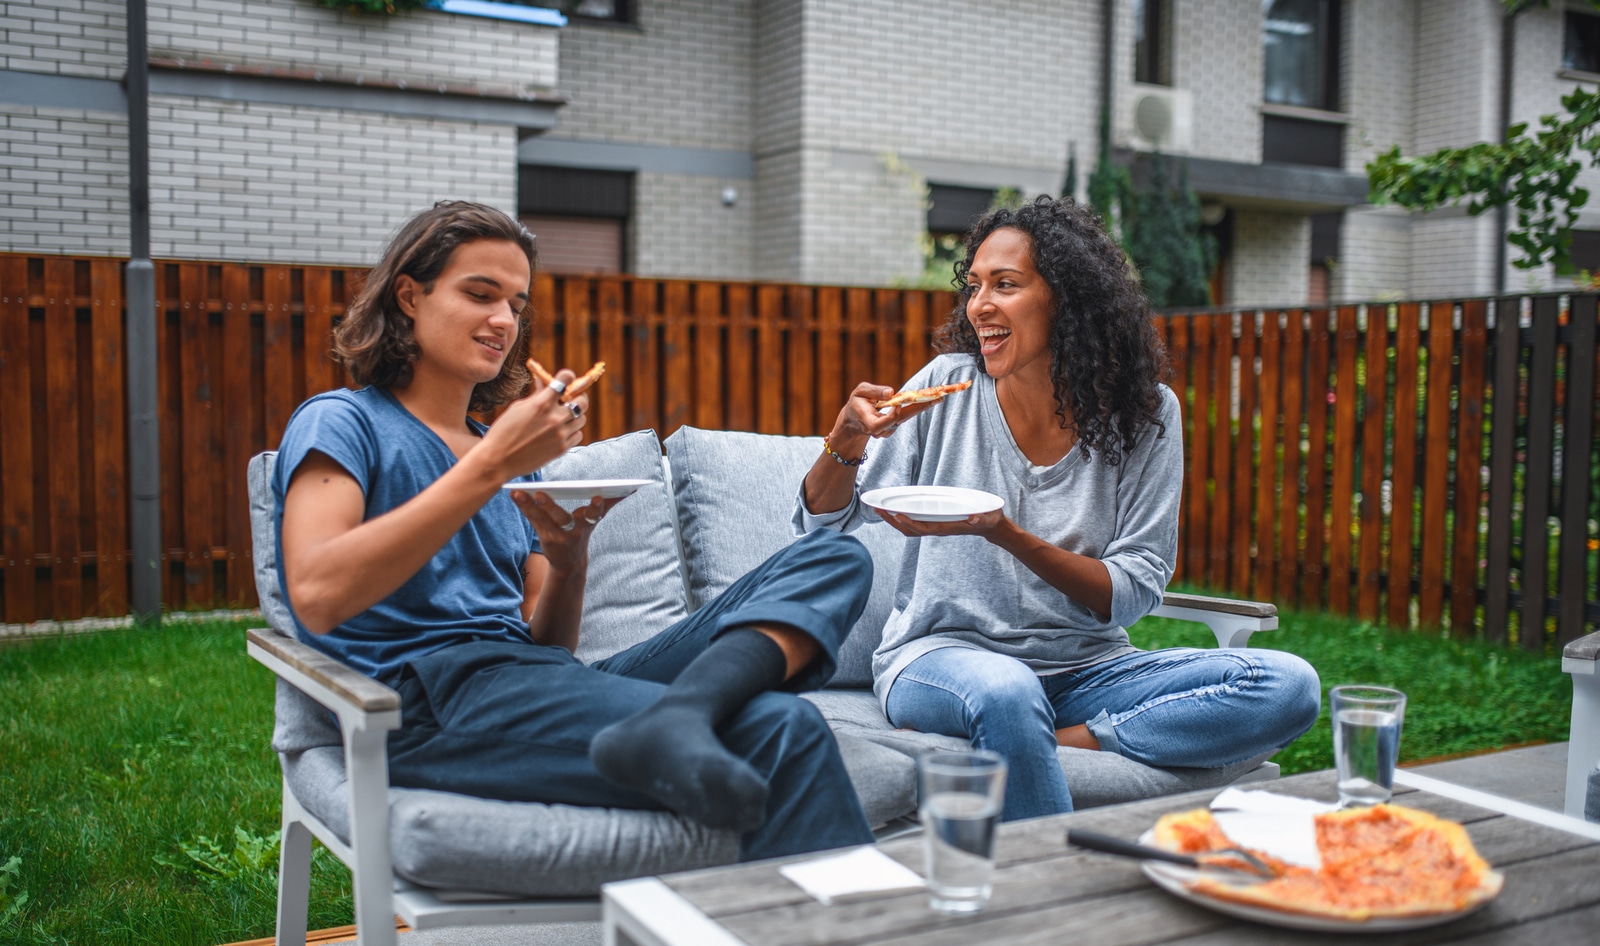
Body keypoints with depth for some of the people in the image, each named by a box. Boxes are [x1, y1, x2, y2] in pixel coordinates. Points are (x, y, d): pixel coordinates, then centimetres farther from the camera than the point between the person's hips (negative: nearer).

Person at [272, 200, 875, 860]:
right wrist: (490, 466, -14)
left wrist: (568, 563, -2)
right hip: (434, 703, -7)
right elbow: (316, 596, -15)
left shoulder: (511, 458, 28)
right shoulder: (341, 421, 8)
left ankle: (666, 723, -34)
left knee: (834, 562, -10)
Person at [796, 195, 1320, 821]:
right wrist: (846, 438, -19)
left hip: (1085, 669, 3)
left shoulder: (1144, 414, -2)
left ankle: (1049, 743, -21)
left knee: (1289, 686, -19)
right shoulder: (950, 385, -1)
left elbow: (1133, 593, -8)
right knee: (1005, 691, -38)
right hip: (943, 653, -2)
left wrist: (1002, 532, -22)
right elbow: (820, 524, 3)